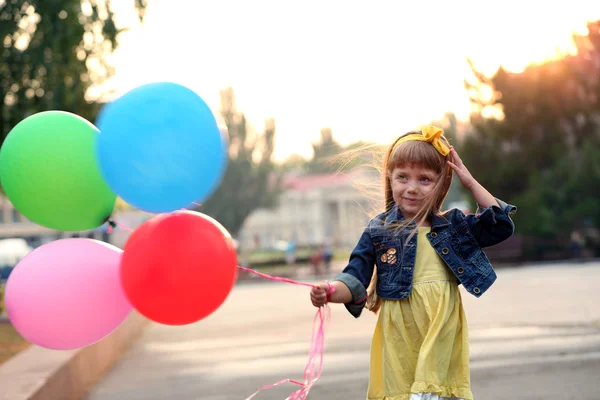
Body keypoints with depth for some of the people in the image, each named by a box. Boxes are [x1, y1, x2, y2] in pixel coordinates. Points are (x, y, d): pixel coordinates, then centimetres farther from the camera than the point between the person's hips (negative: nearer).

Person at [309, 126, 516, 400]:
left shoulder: (454, 225, 13)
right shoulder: (378, 231, 6)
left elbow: (501, 225, 14)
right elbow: (357, 279, 1)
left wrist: (471, 183, 9)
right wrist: (331, 291, -21)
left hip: (442, 333, 2)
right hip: (400, 334, -1)